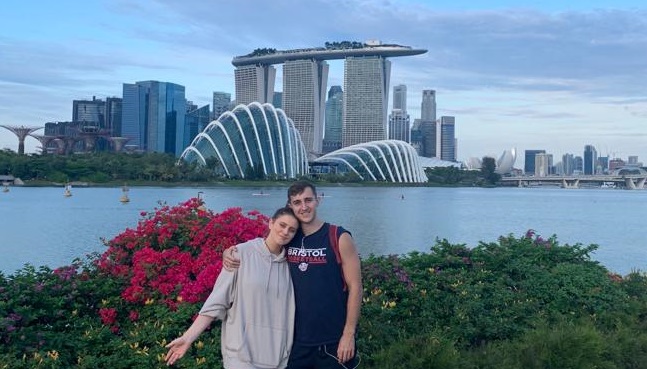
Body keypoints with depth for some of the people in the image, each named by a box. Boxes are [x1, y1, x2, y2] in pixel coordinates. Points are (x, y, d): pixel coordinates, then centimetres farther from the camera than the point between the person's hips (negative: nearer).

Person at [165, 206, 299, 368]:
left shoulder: (290, 264, 4)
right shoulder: (242, 253, -5)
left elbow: (290, 313, 8)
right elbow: (217, 301, -5)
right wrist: (188, 337, -9)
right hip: (240, 355, -3)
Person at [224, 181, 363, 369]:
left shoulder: (339, 238, -9)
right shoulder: (288, 238, 2)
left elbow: (355, 287, -9)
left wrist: (349, 334, -12)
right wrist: (229, 252, -6)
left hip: (333, 341, -4)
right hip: (297, 340, 4)